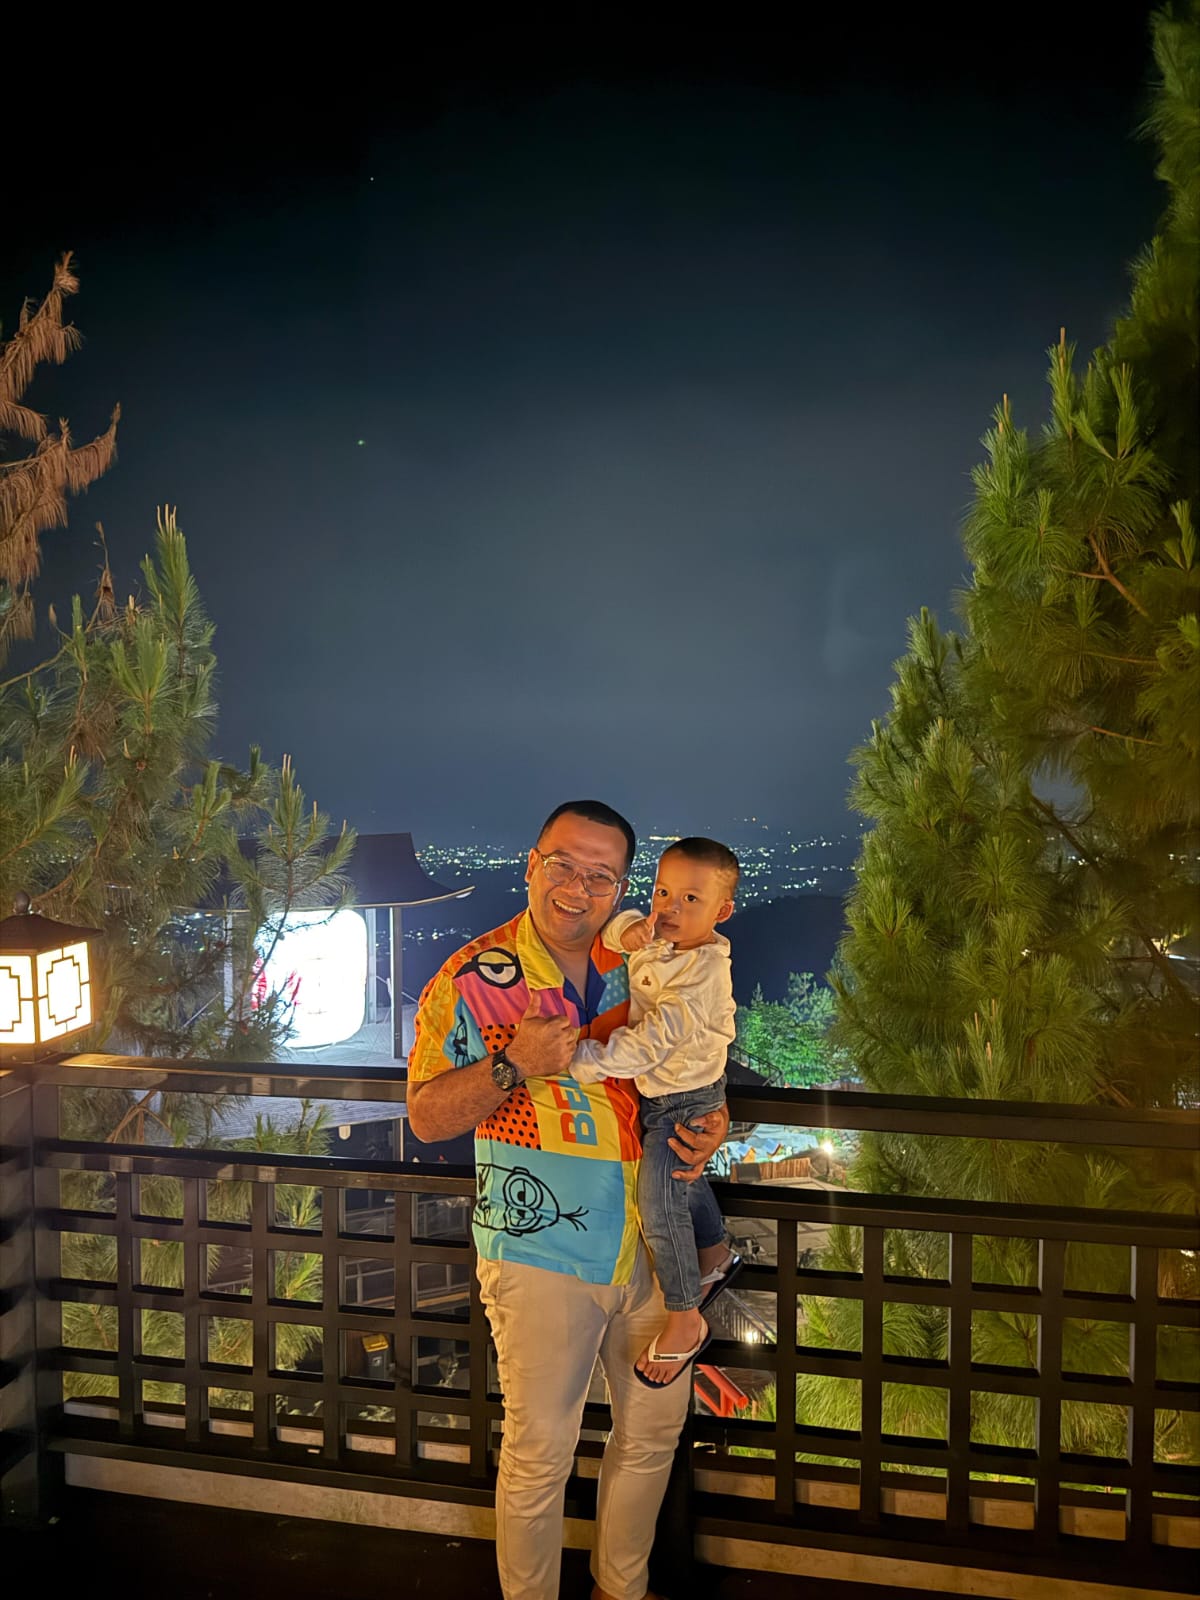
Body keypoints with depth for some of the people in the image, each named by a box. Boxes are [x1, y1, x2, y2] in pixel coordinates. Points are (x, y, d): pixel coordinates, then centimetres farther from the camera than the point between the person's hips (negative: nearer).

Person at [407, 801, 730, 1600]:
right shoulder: (472, 979, -12)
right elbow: (427, 1116, -11)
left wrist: (712, 1121, -7)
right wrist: (514, 1066, -27)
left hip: (647, 1241, 5)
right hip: (540, 1252, -5)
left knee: (656, 1427, 18)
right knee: (540, 1453, 5)